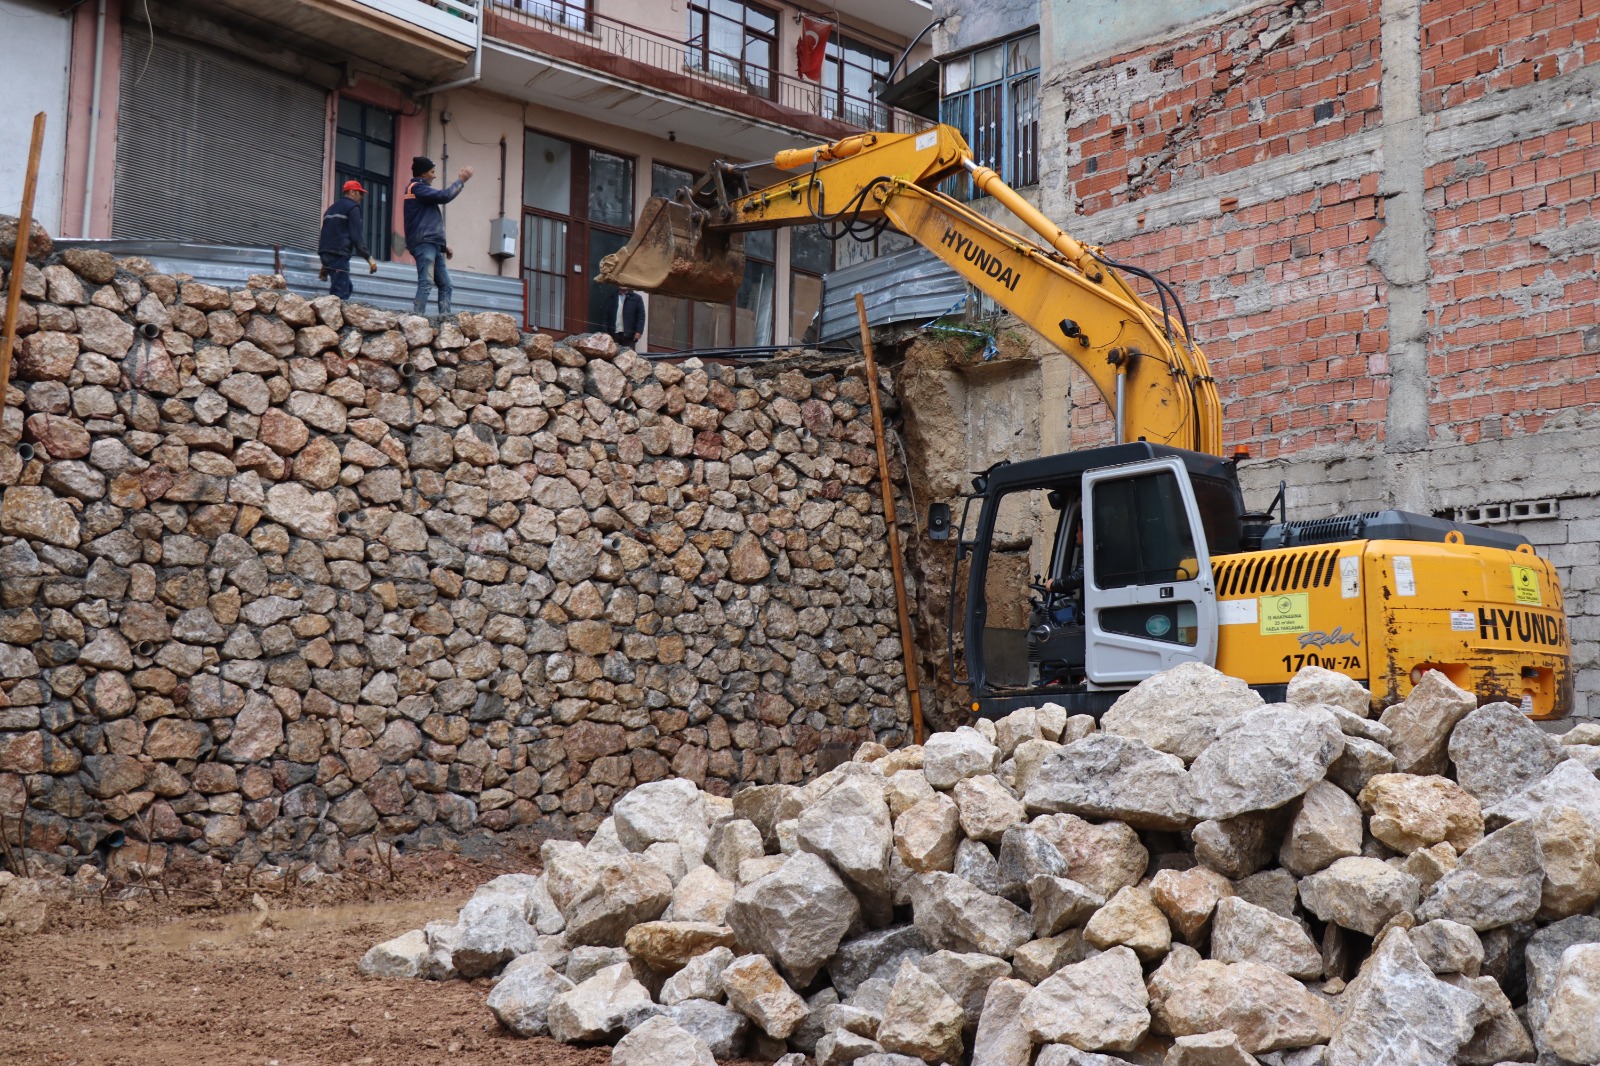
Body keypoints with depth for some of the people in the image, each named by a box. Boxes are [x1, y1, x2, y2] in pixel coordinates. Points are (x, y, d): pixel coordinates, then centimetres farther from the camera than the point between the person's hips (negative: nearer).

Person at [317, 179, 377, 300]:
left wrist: (325, 265, 29)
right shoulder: (352, 208, -2)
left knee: (347, 288, 13)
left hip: (325, 253, 9)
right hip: (340, 254, -9)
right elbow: (356, 237, -11)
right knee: (341, 294, -13)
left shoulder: (331, 209, 25)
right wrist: (369, 258, -11)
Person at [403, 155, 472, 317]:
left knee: (445, 285, 5)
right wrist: (461, 180, -4)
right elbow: (444, 196, -15)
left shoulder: (420, 189, 27)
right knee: (425, 283, -19)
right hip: (423, 243, -10)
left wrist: (443, 246, 22)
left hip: (432, 245, 10)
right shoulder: (416, 188, -3)